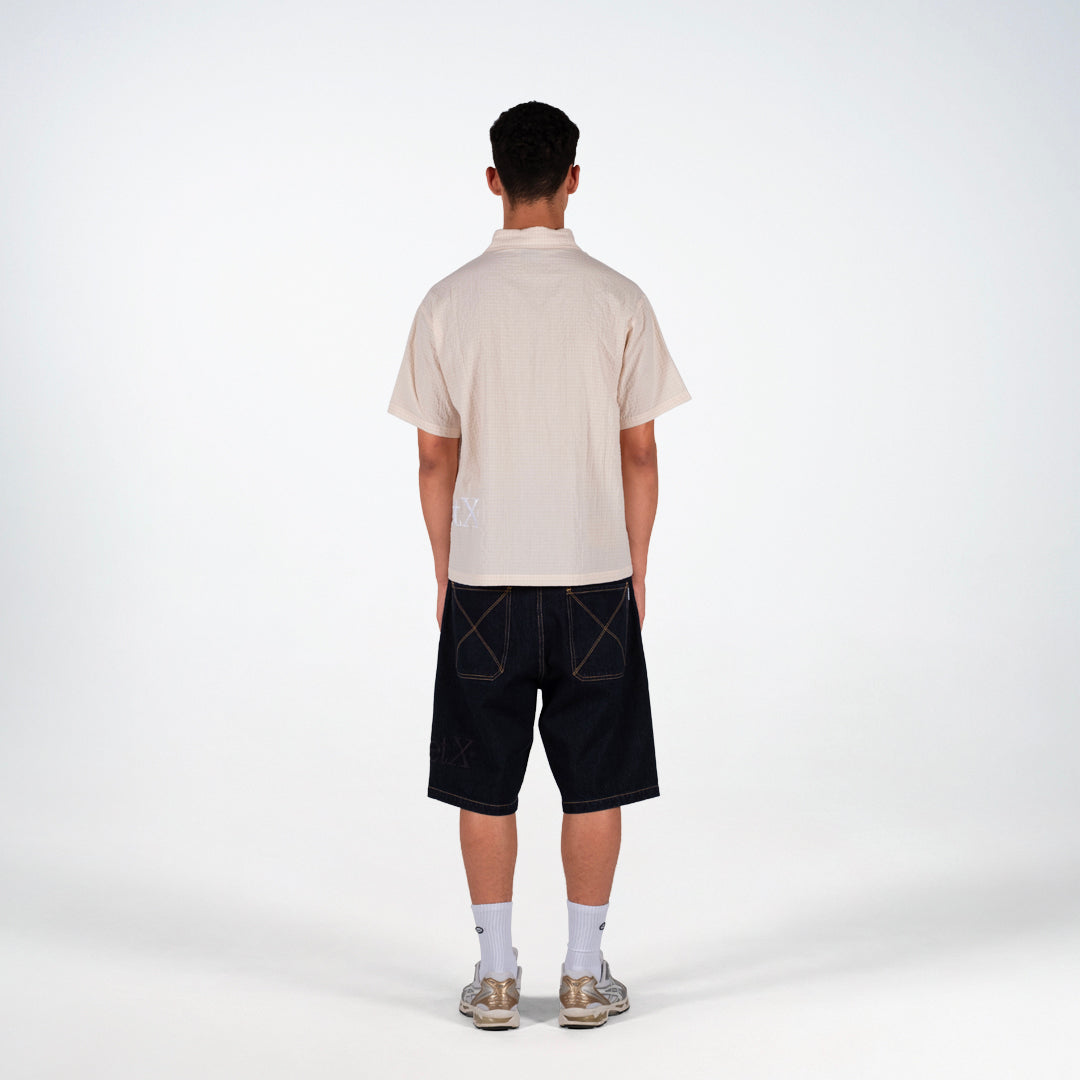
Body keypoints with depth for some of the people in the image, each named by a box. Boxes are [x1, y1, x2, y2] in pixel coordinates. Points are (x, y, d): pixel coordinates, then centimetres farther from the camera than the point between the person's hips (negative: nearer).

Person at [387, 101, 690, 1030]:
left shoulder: (449, 303, -3)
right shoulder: (619, 301, -4)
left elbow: (435, 456, 0)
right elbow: (640, 451, -1)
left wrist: (444, 570, 11)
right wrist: (637, 570, 9)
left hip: (484, 578, 0)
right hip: (595, 575, 0)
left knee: (487, 784, 9)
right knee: (594, 781, 9)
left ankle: (496, 975, 16)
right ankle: (585, 973, 16)